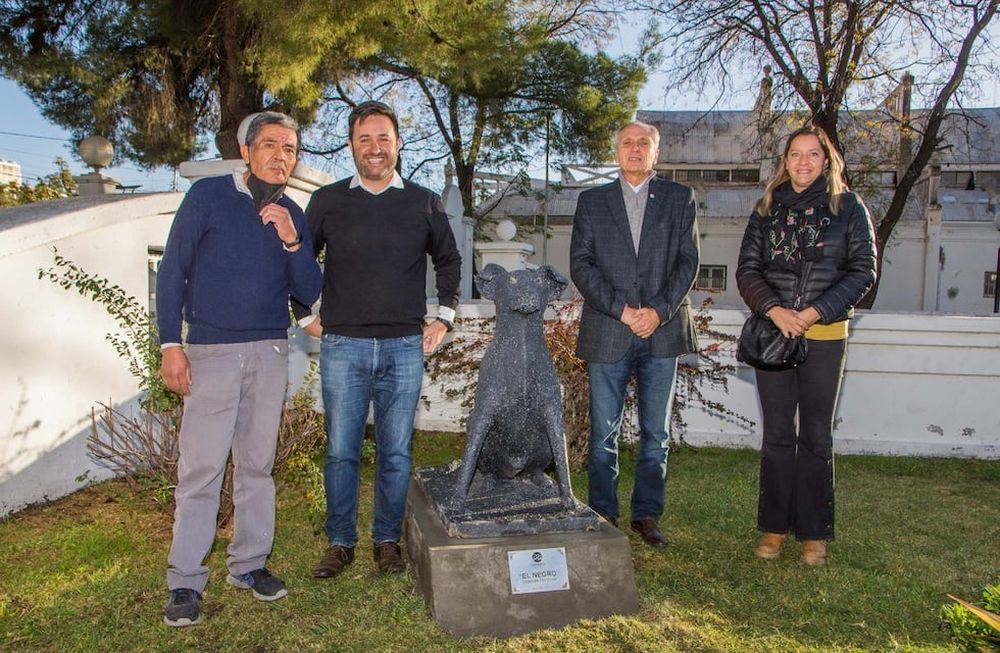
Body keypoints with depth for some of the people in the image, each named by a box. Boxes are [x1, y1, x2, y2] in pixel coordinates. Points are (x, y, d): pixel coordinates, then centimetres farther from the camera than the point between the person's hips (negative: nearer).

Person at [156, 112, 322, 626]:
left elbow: (309, 292, 5)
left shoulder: (291, 215, 9)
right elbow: (172, 270, -2)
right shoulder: (207, 196, -1)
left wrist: (292, 241, -10)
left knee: (257, 464, 9)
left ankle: (249, 564, 21)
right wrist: (170, 343, -8)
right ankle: (185, 581, 7)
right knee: (200, 468, -3)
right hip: (211, 351, -3)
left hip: (270, 353, 4)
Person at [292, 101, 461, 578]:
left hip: (405, 347, 1)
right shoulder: (327, 201, 5)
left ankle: (388, 541, 20)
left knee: (396, 452, 6)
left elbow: (449, 261, 19)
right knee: (341, 451, 4)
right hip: (342, 347, 0)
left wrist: (443, 318, 12)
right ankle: (340, 542, 18)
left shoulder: (424, 203, 7)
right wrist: (306, 317, 8)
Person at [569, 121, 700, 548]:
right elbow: (580, 263, 0)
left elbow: (688, 261, 3)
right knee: (603, 434, 4)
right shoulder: (592, 201, 9)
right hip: (607, 334, -1)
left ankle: (646, 516, 21)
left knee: (656, 434, 8)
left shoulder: (679, 199, 11)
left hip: (662, 332, 1)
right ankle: (603, 517, 16)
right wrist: (620, 308, -11)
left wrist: (659, 311, -11)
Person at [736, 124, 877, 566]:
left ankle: (814, 532, 15)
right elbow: (747, 269, 5)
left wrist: (817, 311, -13)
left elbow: (863, 270, -1)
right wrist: (773, 310, -12)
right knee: (777, 434, 7)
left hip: (825, 335, -2)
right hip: (774, 332, 2)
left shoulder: (848, 207, 3)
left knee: (816, 435, 4)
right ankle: (774, 526, 17)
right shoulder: (768, 209, 9)